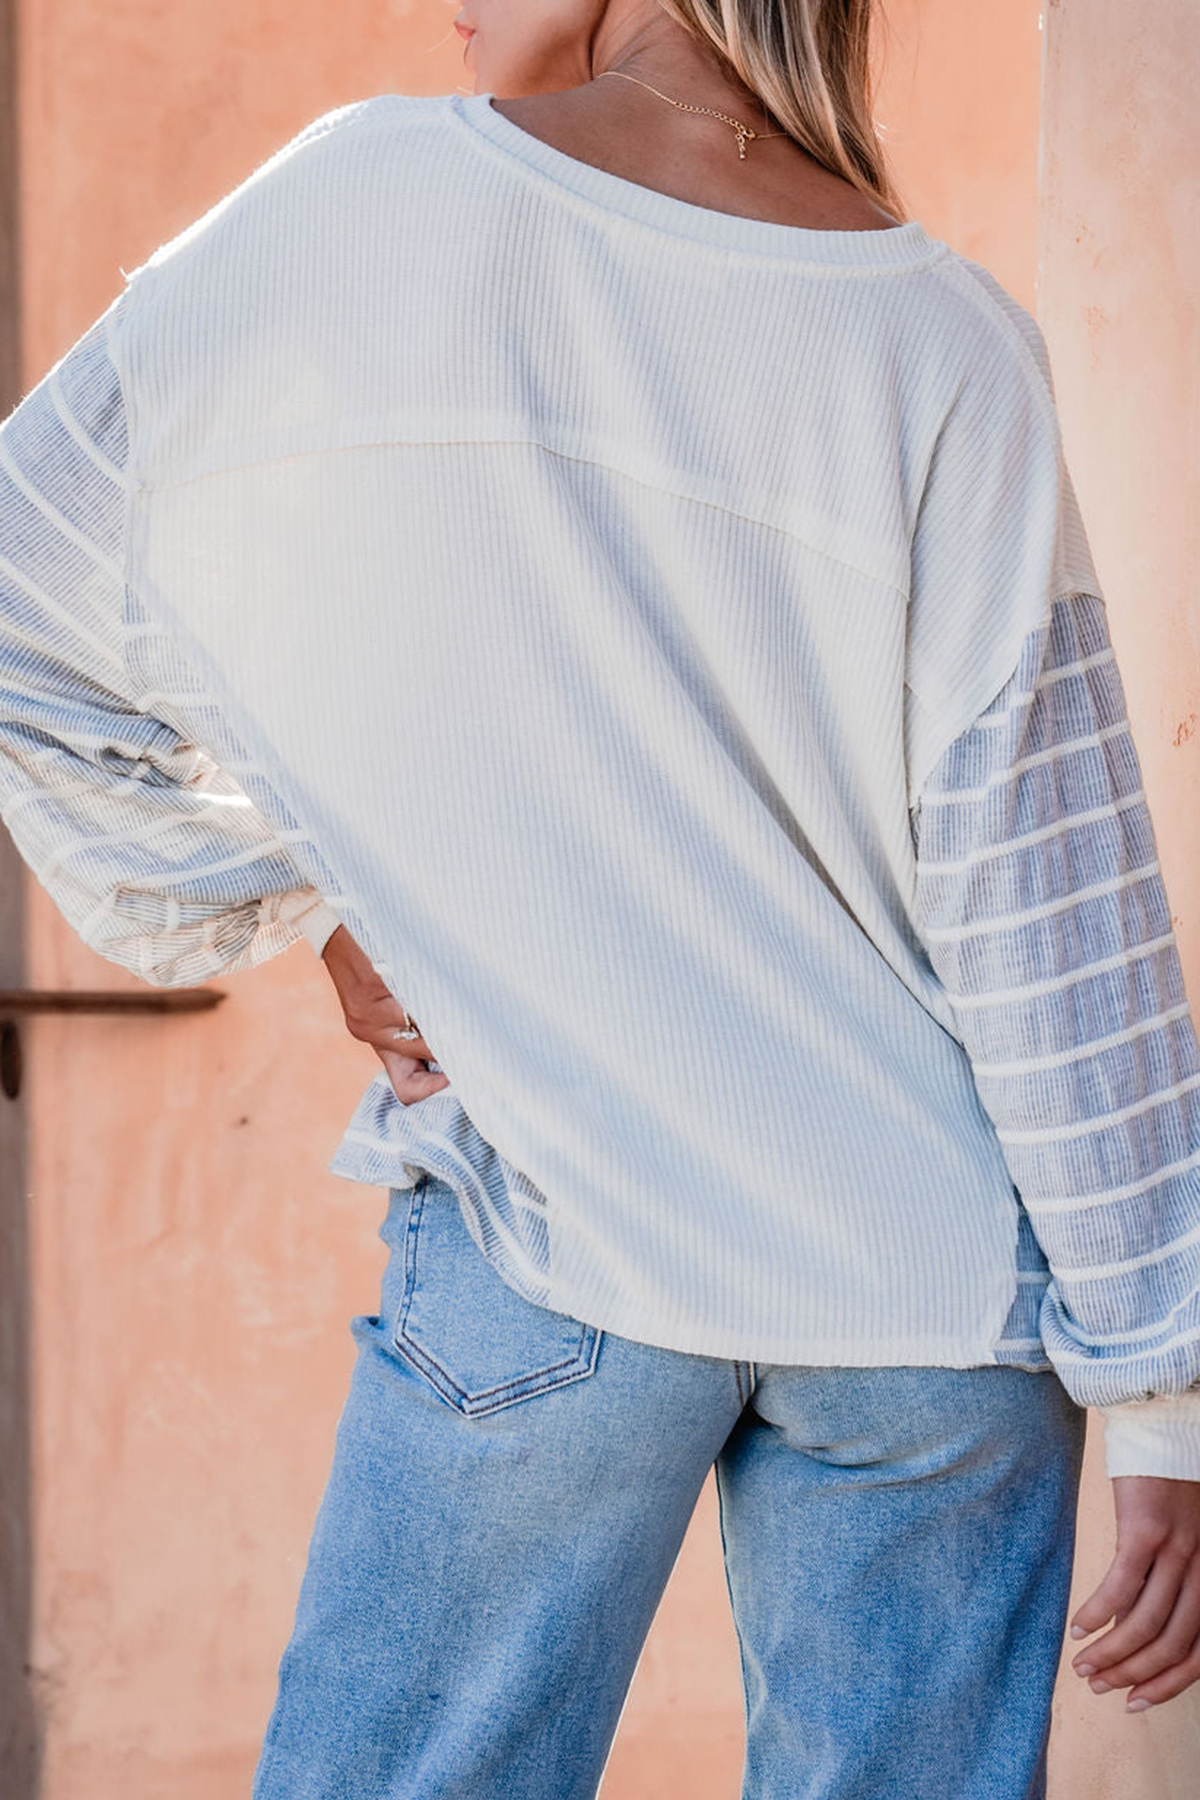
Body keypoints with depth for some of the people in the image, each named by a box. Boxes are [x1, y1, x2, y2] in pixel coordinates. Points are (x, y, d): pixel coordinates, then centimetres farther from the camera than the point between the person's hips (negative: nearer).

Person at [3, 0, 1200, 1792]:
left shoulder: (368, 199, -7)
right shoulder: (945, 338, -6)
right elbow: (1055, 907, -7)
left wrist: (302, 899, 8)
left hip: (557, 1228, -1)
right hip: (934, 1284, 1)